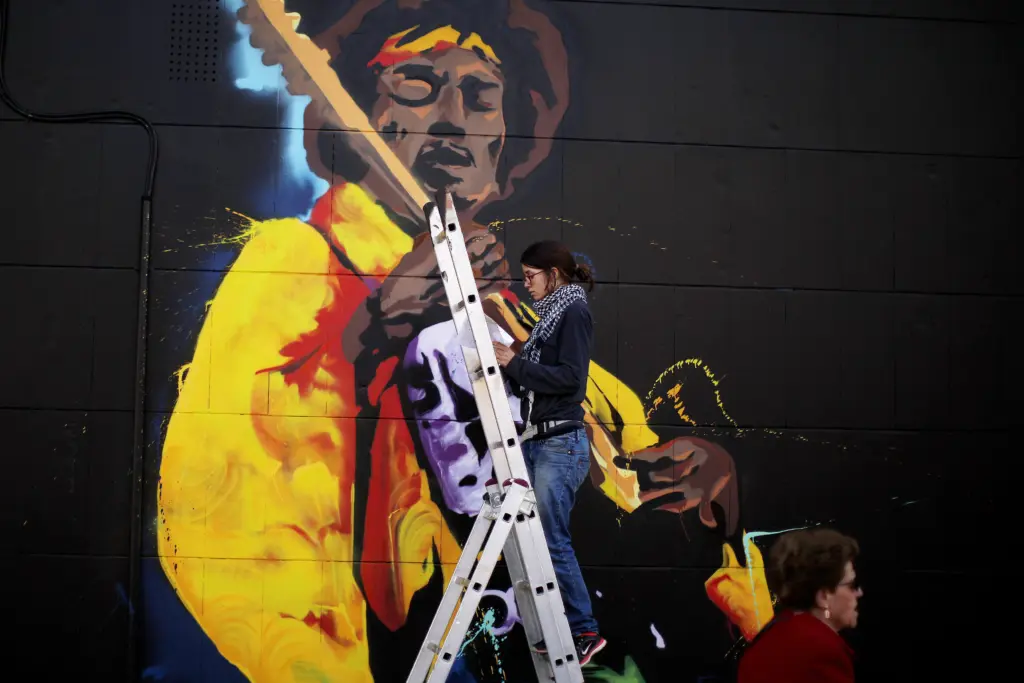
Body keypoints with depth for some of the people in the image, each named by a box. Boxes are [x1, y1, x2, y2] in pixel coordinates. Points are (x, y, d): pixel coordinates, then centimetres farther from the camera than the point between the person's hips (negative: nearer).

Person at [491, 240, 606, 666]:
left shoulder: (574, 312, -7)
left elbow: (570, 378, -18)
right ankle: (562, 629, 14)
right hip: (537, 441, 9)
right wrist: (507, 363, 5)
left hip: (560, 443, -9)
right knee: (537, 539, 7)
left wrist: (515, 363, -13)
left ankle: (583, 632, 2)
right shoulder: (551, 316, 17)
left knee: (552, 542, -7)